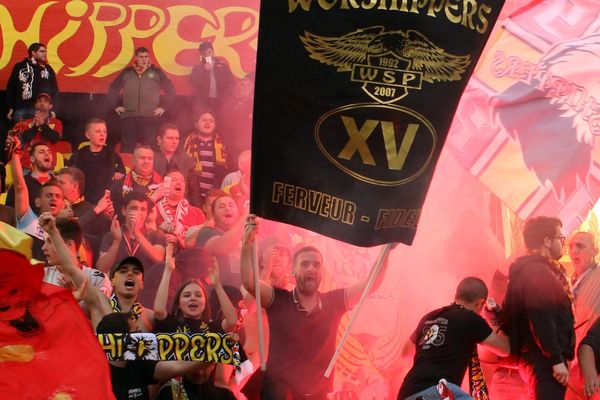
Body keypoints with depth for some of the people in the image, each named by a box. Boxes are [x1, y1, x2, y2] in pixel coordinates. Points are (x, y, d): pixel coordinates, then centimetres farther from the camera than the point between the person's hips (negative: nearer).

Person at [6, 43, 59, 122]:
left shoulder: (48, 69, 10)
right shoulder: (19, 67, 5)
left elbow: (54, 90, 13)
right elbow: (10, 88, 7)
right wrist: (11, 108, 3)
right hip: (21, 109, -1)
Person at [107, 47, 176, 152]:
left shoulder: (156, 72, 9)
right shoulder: (127, 72, 12)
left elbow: (170, 90, 12)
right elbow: (113, 89, 21)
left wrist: (164, 107, 6)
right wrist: (116, 105, 13)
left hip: (151, 117, -1)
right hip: (129, 117, 1)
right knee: (127, 148, 1)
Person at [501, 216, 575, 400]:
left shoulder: (529, 270, 20)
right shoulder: (537, 271, -13)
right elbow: (540, 318, -23)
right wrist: (557, 360, -23)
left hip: (541, 358, 11)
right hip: (544, 359, -11)